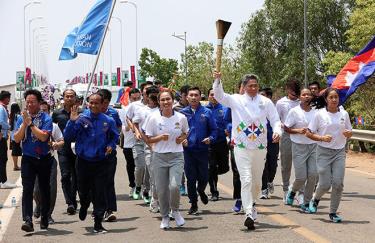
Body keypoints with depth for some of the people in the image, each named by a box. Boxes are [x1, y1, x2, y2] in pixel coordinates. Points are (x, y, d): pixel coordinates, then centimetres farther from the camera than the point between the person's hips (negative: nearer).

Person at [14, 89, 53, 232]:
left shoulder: (46, 118, -6)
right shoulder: (22, 118, 5)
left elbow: (43, 136, -20)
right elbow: (17, 138, -2)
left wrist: (30, 123, -20)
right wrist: (24, 123, -13)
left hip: (44, 158, -1)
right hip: (28, 159, 1)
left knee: (44, 189, 11)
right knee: (27, 189, -12)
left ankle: (44, 219, 25)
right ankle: (28, 220, -19)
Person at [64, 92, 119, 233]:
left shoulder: (108, 121, 0)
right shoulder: (81, 119, -6)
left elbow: (115, 136, 14)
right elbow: (68, 137, -10)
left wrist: (111, 146, -5)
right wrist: (72, 121, -22)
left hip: (101, 162, 0)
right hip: (83, 162, 0)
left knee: (100, 193, -3)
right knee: (83, 191, 15)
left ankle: (98, 223, 6)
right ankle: (84, 206, 50)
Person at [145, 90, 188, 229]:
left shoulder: (181, 118, 0)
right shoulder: (154, 118, -3)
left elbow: (186, 133, 18)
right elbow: (148, 139, 2)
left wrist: (182, 138, -4)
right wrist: (160, 138, -16)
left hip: (177, 156, 0)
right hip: (159, 156, 0)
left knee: (174, 186, -17)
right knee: (161, 189, 3)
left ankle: (175, 210, 11)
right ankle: (165, 216, 23)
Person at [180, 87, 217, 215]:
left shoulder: (207, 112, 2)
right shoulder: (183, 113, 4)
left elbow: (214, 129, 7)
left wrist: (210, 138, -11)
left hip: (203, 150, 0)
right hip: (188, 150, 0)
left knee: (204, 177, 4)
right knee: (191, 178, 2)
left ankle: (201, 191, 38)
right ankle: (193, 204, 14)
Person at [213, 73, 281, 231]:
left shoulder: (266, 102, 6)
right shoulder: (236, 100, 2)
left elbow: (275, 120, 6)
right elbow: (219, 96, -9)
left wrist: (277, 131, -15)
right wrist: (217, 80, -25)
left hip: (260, 148, 3)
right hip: (241, 148, -3)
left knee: (257, 181, 15)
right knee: (246, 180, -14)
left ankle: (251, 204, 41)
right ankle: (249, 214, -20)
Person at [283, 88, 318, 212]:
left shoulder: (316, 112, 5)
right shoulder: (294, 111, -4)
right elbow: (286, 128, -1)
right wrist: (298, 131, -16)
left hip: (314, 146, 3)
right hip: (299, 146, -3)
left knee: (313, 175, -4)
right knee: (301, 177, -5)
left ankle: (306, 203, 8)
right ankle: (292, 191, 29)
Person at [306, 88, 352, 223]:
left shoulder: (344, 114, 5)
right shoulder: (320, 114, -5)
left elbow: (349, 133, 15)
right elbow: (308, 133, -3)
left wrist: (348, 133, -9)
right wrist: (322, 138, -18)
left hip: (339, 152, 3)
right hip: (324, 152, -3)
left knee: (338, 183, -6)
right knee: (325, 184, -5)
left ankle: (333, 212, 8)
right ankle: (315, 199, 29)